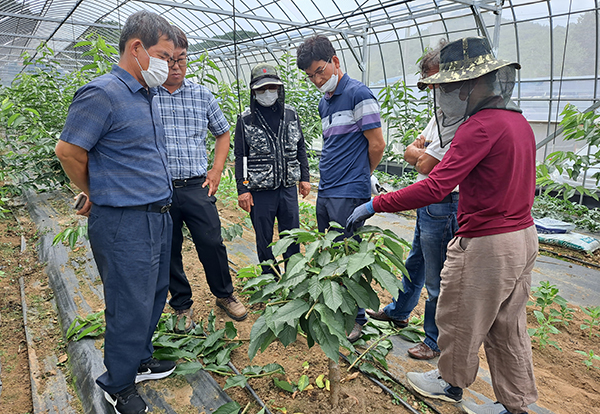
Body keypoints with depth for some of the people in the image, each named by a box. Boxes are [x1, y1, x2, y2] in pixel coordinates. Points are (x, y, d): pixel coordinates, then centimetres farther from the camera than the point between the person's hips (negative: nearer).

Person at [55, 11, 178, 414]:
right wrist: (98, 196, 3)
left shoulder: (148, 96, 12)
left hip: (158, 216, 9)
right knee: (131, 307, 4)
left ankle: (141, 360, 40)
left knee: (154, 296, 19)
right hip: (124, 224, -9)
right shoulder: (102, 94, -15)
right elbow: (68, 152, -11)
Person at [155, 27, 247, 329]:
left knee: (212, 242, 0)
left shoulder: (202, 95, 8)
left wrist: (216, 171, 8)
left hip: (196, 187, 1)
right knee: (168, 250, 9)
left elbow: (222, 133, 19)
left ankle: (224, 295, 25)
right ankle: (182, 306, 28)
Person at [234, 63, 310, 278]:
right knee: (264, 239, 9)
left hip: (289, 188, 3)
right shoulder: (246, 119, -2)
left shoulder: (290, 114, 7)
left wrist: (305, 177, 9)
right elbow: (240, 157, -2)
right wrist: (242, 189, -7)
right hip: (260, 192, -2)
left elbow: (300, 148, 13)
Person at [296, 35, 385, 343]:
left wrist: (360, 176, 5)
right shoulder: (324, 103, 16)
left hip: (349, 194, -8)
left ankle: (357, 319, 18)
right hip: (325, 192, 8)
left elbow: (377, 144, -9)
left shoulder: (358, 94, -9)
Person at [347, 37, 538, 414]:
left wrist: (374, 205, -26)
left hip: (486, 245, -9)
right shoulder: (518, 120, 8)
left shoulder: (482, 125, -21)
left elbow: (435, 188, -30)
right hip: (524, 237, 9)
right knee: (507, 327, 20)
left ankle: (451, 383, 36)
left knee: (460, 319, 13)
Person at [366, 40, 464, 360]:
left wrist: (420, 155, -3)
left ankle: (437, 342, 22)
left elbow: (425, 165, -23)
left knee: (438, 279, 4)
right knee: (415, 263, 25)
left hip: (443, 206, -10)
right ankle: (398, 312, 46)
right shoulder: (443, 110, 12)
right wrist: (422, 153, -11)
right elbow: (411, 151, 10)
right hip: (428, 203, 10)